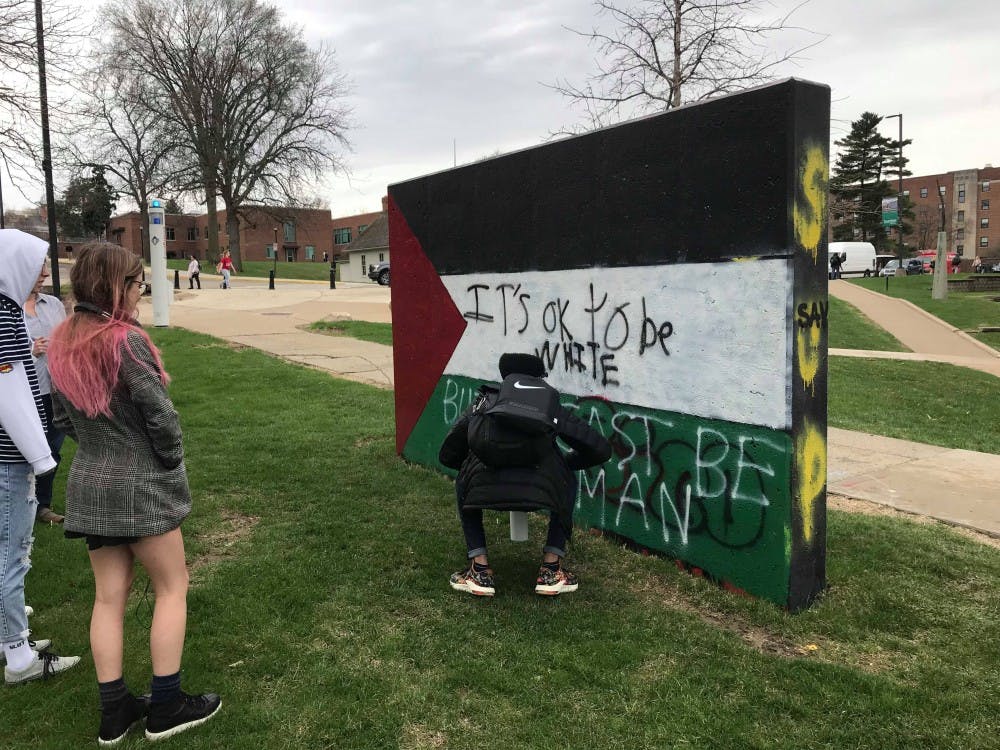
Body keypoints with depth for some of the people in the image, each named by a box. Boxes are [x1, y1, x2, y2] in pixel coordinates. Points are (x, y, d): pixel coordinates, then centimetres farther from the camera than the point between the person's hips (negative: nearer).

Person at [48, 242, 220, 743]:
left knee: (108, 597, 13)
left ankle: (115, 710, 22)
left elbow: (63, 419, 9)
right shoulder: (125, 340, -20)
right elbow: (160, 415, -19)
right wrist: (172, 461, -3)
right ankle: (166, 706, 15)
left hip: (88, 485, 7)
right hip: (141, 485, -7)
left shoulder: (61, 344, 3)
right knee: (172, 588, 9)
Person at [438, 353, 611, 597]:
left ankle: (480, 570, 28)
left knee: (465, 485, 38)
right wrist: (567, 462, 46)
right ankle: (551, 572, 29)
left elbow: (447, 455, 33)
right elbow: (601, 450, 29)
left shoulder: (485, 402, 30)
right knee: (566, 484, 36)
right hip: (541, 489, 0)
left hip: (485, 487, 1)